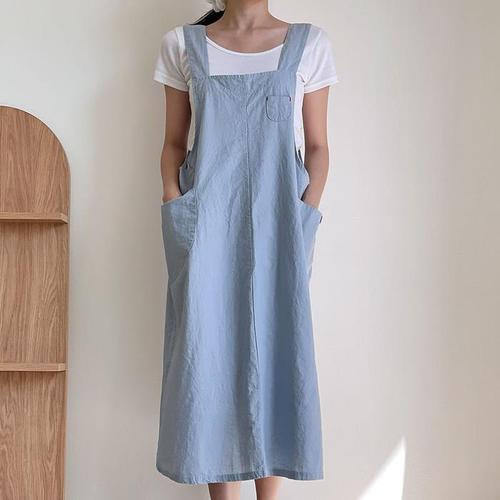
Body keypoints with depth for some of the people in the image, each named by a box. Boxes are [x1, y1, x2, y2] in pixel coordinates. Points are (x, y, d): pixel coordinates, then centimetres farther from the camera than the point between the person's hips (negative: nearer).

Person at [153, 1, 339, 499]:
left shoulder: (309, 43, 9)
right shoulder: (182, 45, 10)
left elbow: (317, 146, 8)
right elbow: (174, 142, 11)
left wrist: (306, 213, -5)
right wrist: (173, 205, -3)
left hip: (278, 220, 0)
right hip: (206, 222, 1)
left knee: (275, 350, 1)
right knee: (209, 349, 0)